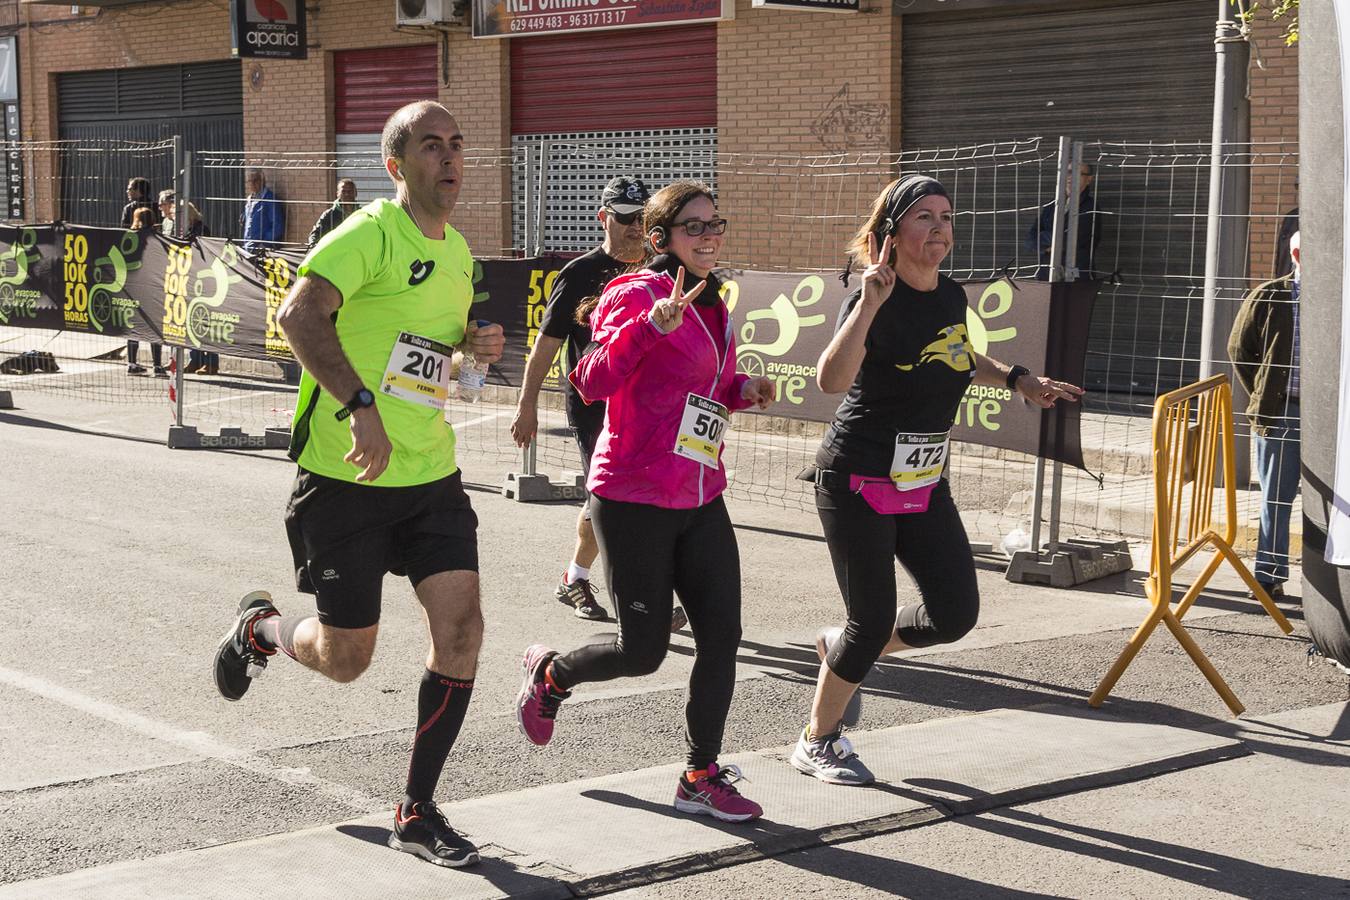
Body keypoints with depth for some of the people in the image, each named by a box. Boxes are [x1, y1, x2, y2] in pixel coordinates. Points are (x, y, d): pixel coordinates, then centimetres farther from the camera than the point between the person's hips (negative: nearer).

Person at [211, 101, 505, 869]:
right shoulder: (373, 232, -14)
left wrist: (474, 343, 6)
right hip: (348, 480, -6)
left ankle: (418, 813, 9)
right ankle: (261, 628, 38)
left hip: (431, 474, 7)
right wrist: (361, 409, -35)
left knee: (461, 629, -6)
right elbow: (302, 314, -27)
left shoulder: (457, 250, 12)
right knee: (345, 660, 2)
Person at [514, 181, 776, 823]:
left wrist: (740, 391, 7)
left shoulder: (713, 309, 14)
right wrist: (653, 323, -38)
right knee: (643, 651, -2)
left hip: (699, 499, 7)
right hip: (635, 498, -7)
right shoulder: (636, 295, -11)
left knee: (722, 635, 0)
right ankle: (550, 673, 29)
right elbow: (594, 382, -24)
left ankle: (701, 778, 12)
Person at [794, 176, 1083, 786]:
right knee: (873, 621, -3)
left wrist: (1017, 379, 16)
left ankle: (841, 647, 28)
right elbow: (831, 379, -37)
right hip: (857, 484, -7)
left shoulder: (951, 297, 4)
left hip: (925, 484, 7)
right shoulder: (874, 301, -19)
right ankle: (816, 743, 19)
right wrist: (871, 303, -43)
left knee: (956, 612, 2)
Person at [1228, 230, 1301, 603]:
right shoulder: (1268, 297, 2)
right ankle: (1269, 576, 14)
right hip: (1280, 412, 0)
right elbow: (1239, 349, 11)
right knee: (1275, 499, 7)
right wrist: (1260, 397, 6)